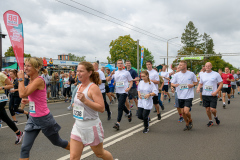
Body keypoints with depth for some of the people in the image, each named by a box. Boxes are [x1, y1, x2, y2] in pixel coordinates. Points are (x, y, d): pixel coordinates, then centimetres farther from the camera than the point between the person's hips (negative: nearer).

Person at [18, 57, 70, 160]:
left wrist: (21, 79, -18)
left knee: (57, 142, 15)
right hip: (33, 118, 8)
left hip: (44, 119, -8)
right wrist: (29, 101, 6)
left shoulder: (39, 80, -21)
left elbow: (22, 94, -30)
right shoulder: (32, 80, 6)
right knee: (25, 148, 0)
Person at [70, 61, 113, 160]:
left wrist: (85, 100, -32)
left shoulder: (93, 87, -17)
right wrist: (75, 104, 6)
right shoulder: (79, 86, 6)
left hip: (91, 127, -6)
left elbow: (102, 108, -26)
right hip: (78, 126, 7)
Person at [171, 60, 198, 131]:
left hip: (189, 96, -3)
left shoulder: (191, 74, -3)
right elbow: (172, 83, 6)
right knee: (183, 112, 9)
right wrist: (174, 85, -17)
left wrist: (192, 85, -12)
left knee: (186, 111, -14)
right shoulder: (177, 75, 2)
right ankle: (187, 124, 32)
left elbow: (196, 82, 10)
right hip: (180, 96, 3)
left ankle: (190, 121, 18)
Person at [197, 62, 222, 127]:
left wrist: (216, 92, -14)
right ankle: (210, 121, 27)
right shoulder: (202, 75, 8)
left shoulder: (216, 74, -3)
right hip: (205, 95, 3)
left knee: (212, 109, -8)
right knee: (207, 109, 8)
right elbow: (200, 84, 17)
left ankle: (215, 117, 25)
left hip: (213, 95, -3)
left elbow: (221, 83, -2)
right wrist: (198, 88, -7)